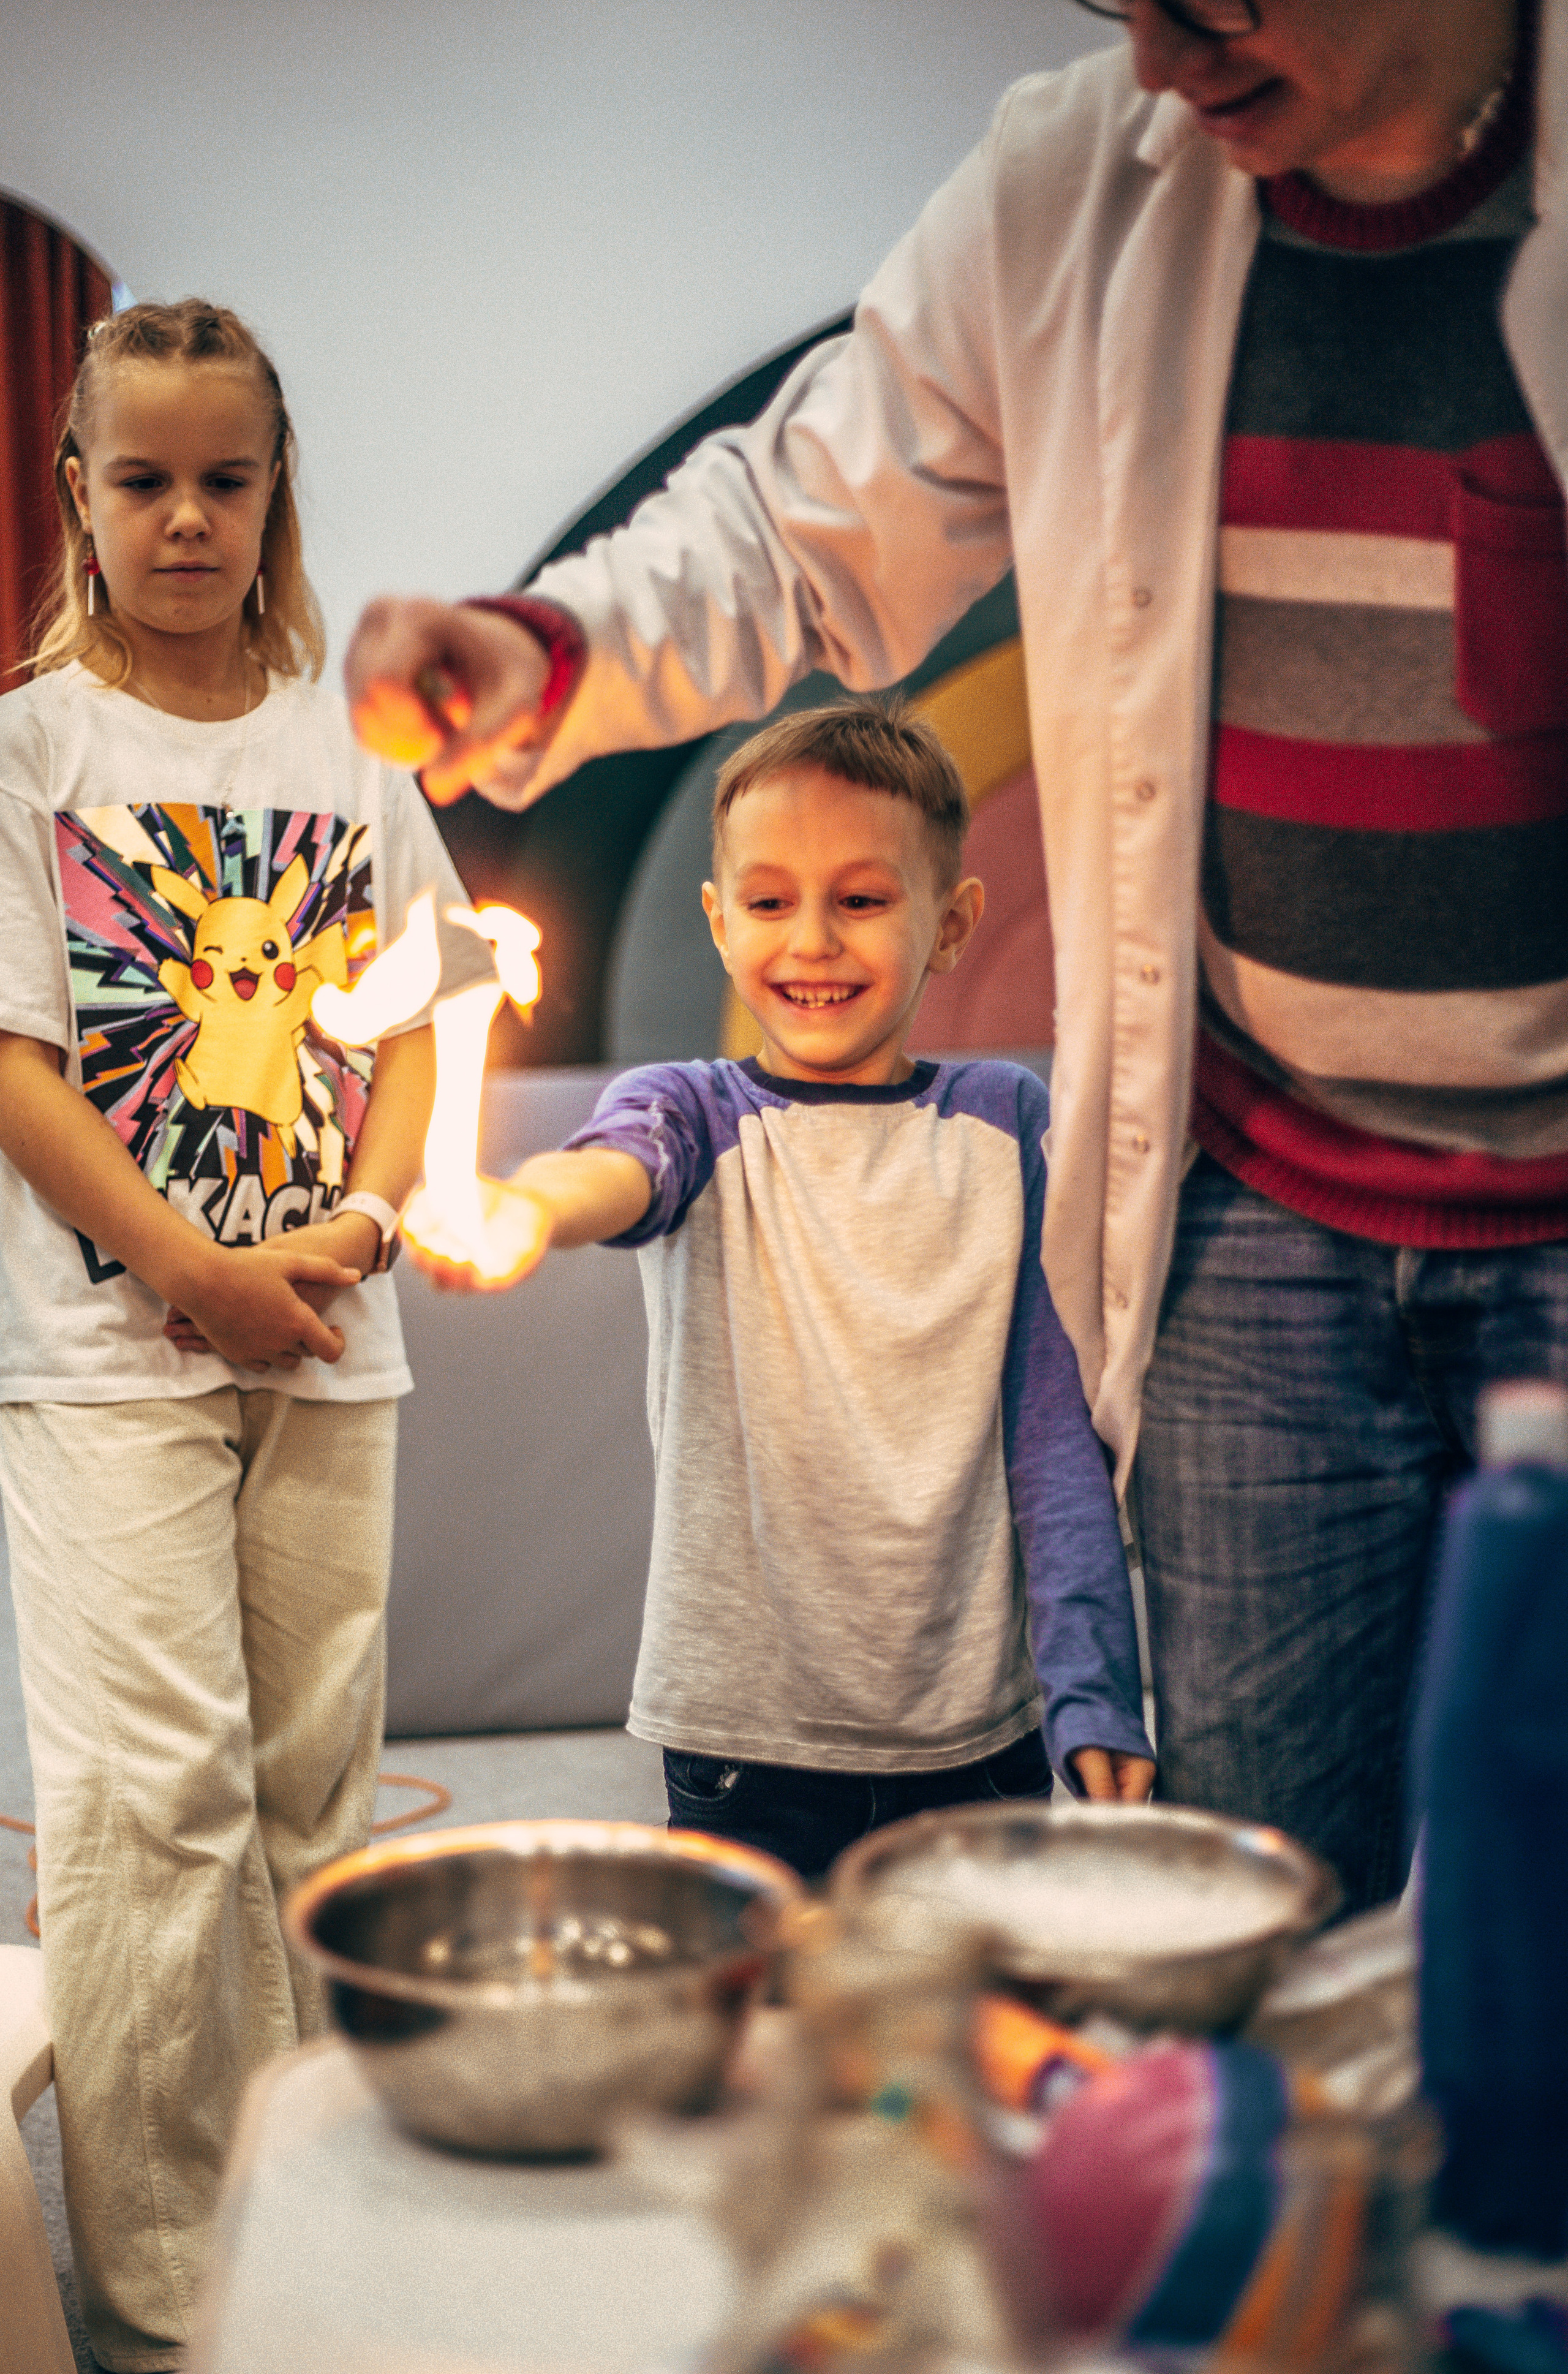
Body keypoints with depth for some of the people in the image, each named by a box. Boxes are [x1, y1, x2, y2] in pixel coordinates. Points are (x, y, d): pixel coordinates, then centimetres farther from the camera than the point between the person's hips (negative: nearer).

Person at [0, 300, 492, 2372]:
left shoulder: (342, 745, 10)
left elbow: (412, 1016, 9)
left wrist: (362, 1221, -8)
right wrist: (198, 1268, -14)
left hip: (331, 1336, 4)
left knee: (318, 1769, 10)